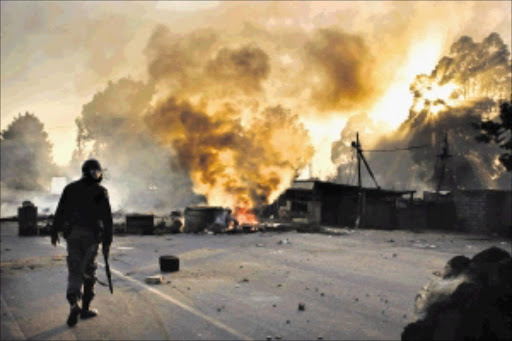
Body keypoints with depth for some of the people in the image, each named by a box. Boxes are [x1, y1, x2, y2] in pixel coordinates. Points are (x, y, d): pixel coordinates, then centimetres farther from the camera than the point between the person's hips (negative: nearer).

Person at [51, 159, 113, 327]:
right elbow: (107, 219, -6)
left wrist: (54, 232, 14)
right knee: (89, 271, 10)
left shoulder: (70, 188, 5)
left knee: (74, 270, 5)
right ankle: (86, 308, 15)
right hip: (91, 235, -2)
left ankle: (74, 304, -15)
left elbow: (60, 211, 5)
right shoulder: (100, 192, -3)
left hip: (72, 234, 2)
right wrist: (107, 242, -2)